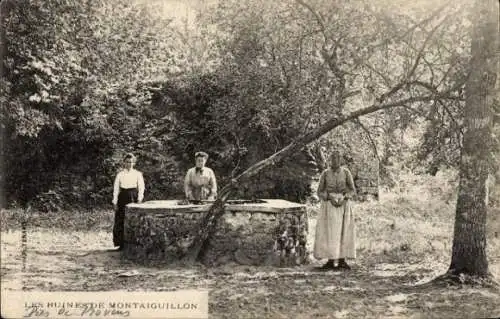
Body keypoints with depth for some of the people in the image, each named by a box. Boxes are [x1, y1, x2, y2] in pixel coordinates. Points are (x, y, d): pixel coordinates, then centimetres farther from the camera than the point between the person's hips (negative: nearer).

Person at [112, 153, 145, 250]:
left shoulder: (138, 174, 5)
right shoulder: (120, 174, 7)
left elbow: (141, 187, -1)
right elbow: (116, 188, 6)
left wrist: (139, 199, -14)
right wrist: (115, 202, -1)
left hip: (134, 197, -1)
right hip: (123, 198, 1)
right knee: (121, 221, -1)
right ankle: (121, 244, 7)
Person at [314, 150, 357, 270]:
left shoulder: (346, 172, 1)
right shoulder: (325, 173, 1)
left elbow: (352, 190, 1)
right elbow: (320, 192, 1)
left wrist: (343, 200, -16)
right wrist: (331, 199, -16)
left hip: (343, 205, 0)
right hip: (329, 206, 0)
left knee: (343, 232, -1)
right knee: (329, 233, -3)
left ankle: (342, 261, 6)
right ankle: (330, 261, 3)